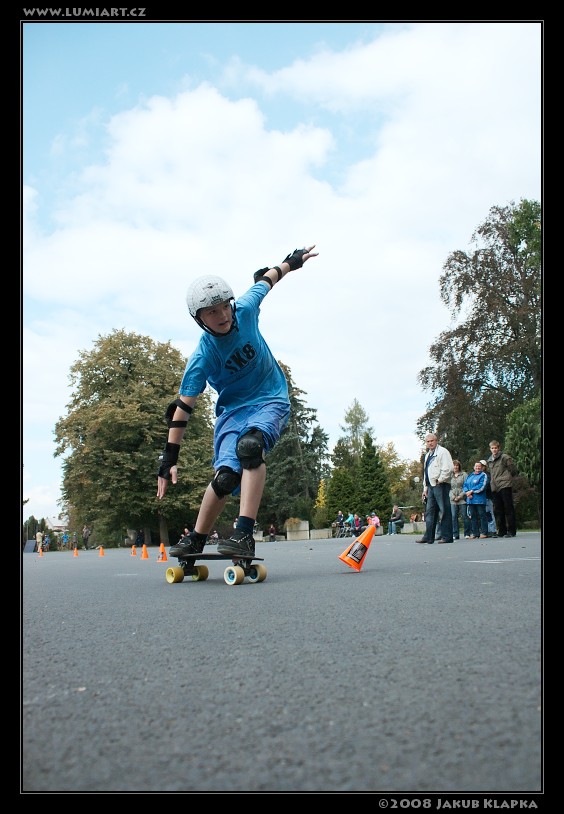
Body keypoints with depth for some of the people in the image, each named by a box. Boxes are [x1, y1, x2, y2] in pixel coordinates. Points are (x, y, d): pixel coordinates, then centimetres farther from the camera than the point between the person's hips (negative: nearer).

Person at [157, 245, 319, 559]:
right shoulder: (202, 357, -17)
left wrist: (291, 262, 26)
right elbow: (183, 408, -17)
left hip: (271, 401, 1)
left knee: (250, 445, -32)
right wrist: (169, 459, -20)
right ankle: (196, 540, 4)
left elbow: (265, 280, 11)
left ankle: (244, 534, -38)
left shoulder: (245, 310, -10)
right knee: (226, 475, -20)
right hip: (233, 409, -1)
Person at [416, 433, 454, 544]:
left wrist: (440, 480, -13)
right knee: (429, 511, 7)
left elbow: (448, 468, -13)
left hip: (441, 485, -9)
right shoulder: (427, 455, 23)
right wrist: (425, 488, 20)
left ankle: (447, 536, -4)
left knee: (444, 511, -6)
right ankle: (428, 537, 9)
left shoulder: (442, 451, -3)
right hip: (431, 486, 9)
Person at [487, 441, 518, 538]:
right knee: (497, 510, 7)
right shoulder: (489, 461, 17)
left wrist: (507, 478, 3)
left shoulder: (505, 457, -2)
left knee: (508, 508, -3)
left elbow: (514, 470, -2)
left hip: (505, 486, -7)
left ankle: (511, 531, 0)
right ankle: (502, 531, 13)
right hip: (495, 488, 7)